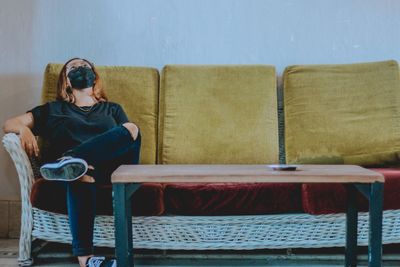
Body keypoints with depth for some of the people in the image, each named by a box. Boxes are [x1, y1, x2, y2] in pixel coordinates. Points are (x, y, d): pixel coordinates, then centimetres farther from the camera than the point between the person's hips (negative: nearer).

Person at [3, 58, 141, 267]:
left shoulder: (112, 109, 32)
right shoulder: (53, 109, 30)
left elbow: (129, 139, 14)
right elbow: (8, 124, 21)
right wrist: (23, 129, -4)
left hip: (110, 167, 1)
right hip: (64, 167, -1)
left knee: (131, 129, -30)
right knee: (79, 175, -41)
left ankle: (72, 160, -47)